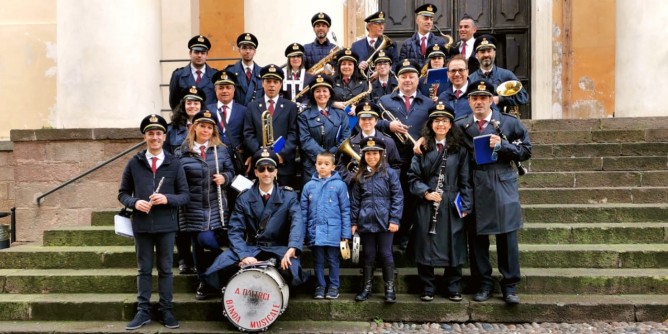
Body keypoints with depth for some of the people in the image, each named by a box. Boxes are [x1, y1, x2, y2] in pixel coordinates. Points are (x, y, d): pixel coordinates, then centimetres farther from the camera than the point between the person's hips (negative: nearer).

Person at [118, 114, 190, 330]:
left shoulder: (174, 164, 1)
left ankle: (166, 310, 17)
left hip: (166, 225, -1)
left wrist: (167, 199, -17)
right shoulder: (134, 163, 3)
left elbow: (185, 195, 1)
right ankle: (143, 311, 17)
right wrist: (134, 202, -13)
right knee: (144, 269, 9)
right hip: (141, 224, 1)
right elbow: (123, 193, 7)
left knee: (165, 269, 8)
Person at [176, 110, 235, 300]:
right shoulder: (182, 152, 0)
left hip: (216, 206, 0)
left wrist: (224, 178, -10)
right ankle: (204, 283, 24)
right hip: (193, 208, 0)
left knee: (206, 239, -13)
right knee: (197, 244, 8)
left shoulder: (221, 150, 6)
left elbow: (230, 171, 12)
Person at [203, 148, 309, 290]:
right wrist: (244, 255, -23)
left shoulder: (289, 196, -1)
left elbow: (297, 222, -17)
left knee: (290, 270, -34)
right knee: (217, 269, -24)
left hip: (279, 249, -1)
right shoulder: (244, 198, 4)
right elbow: (235, 230, -3)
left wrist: (292, 249, -38)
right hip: (250, 247, 1)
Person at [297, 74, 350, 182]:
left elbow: (345, 139, 5)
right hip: (312, 165, -1)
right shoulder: (304, 116, 8)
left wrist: (331, 155, -10)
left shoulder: (341, 114, 14)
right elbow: (305, 140, -4)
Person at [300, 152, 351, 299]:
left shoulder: (339, 185, -3)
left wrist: (346, 234, -5)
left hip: (333, 232, -2)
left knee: (333, 261, 9)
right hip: (315, 232, 2)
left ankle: (333, 286, 22)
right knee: (318, 261, 11)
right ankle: (320, 286, 23)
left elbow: (345, 210, -2)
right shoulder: (309, 186, 4)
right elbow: (304, 211, 7)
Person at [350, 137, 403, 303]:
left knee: (386, 254, 4)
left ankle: (390, 288, 14)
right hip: (366, 222, 3)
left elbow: (398, 197, -4)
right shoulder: (360, 176, 8)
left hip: (385, 221, -3)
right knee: (368, 255, 11)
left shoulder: (390, 173, -1)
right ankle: (366, 287, 20)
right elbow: (355, 200, 10)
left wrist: (395, 219, -10)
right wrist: (353, 222, 6)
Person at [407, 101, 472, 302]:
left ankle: (453, 289, 18)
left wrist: (466, 205, -5)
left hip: (451, 207, 0)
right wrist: (425, 192, -12)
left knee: (453, 247, 5)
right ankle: (427, 289, 15)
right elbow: (413, 176, 3)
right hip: (426, 206, 0)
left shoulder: (459, 149, 5)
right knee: (426, 247, 3)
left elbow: (465, 180, 2)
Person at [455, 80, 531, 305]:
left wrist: (502, 145, -9)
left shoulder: (509, 122, 6)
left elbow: (525, 151, 4)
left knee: (507, 235, 1)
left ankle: (510, 286, 12)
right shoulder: (460, 126, 10)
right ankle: (483, 284, 17)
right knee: (477, 236, 5)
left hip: (503, 185, -1)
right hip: (475, 187, 1)